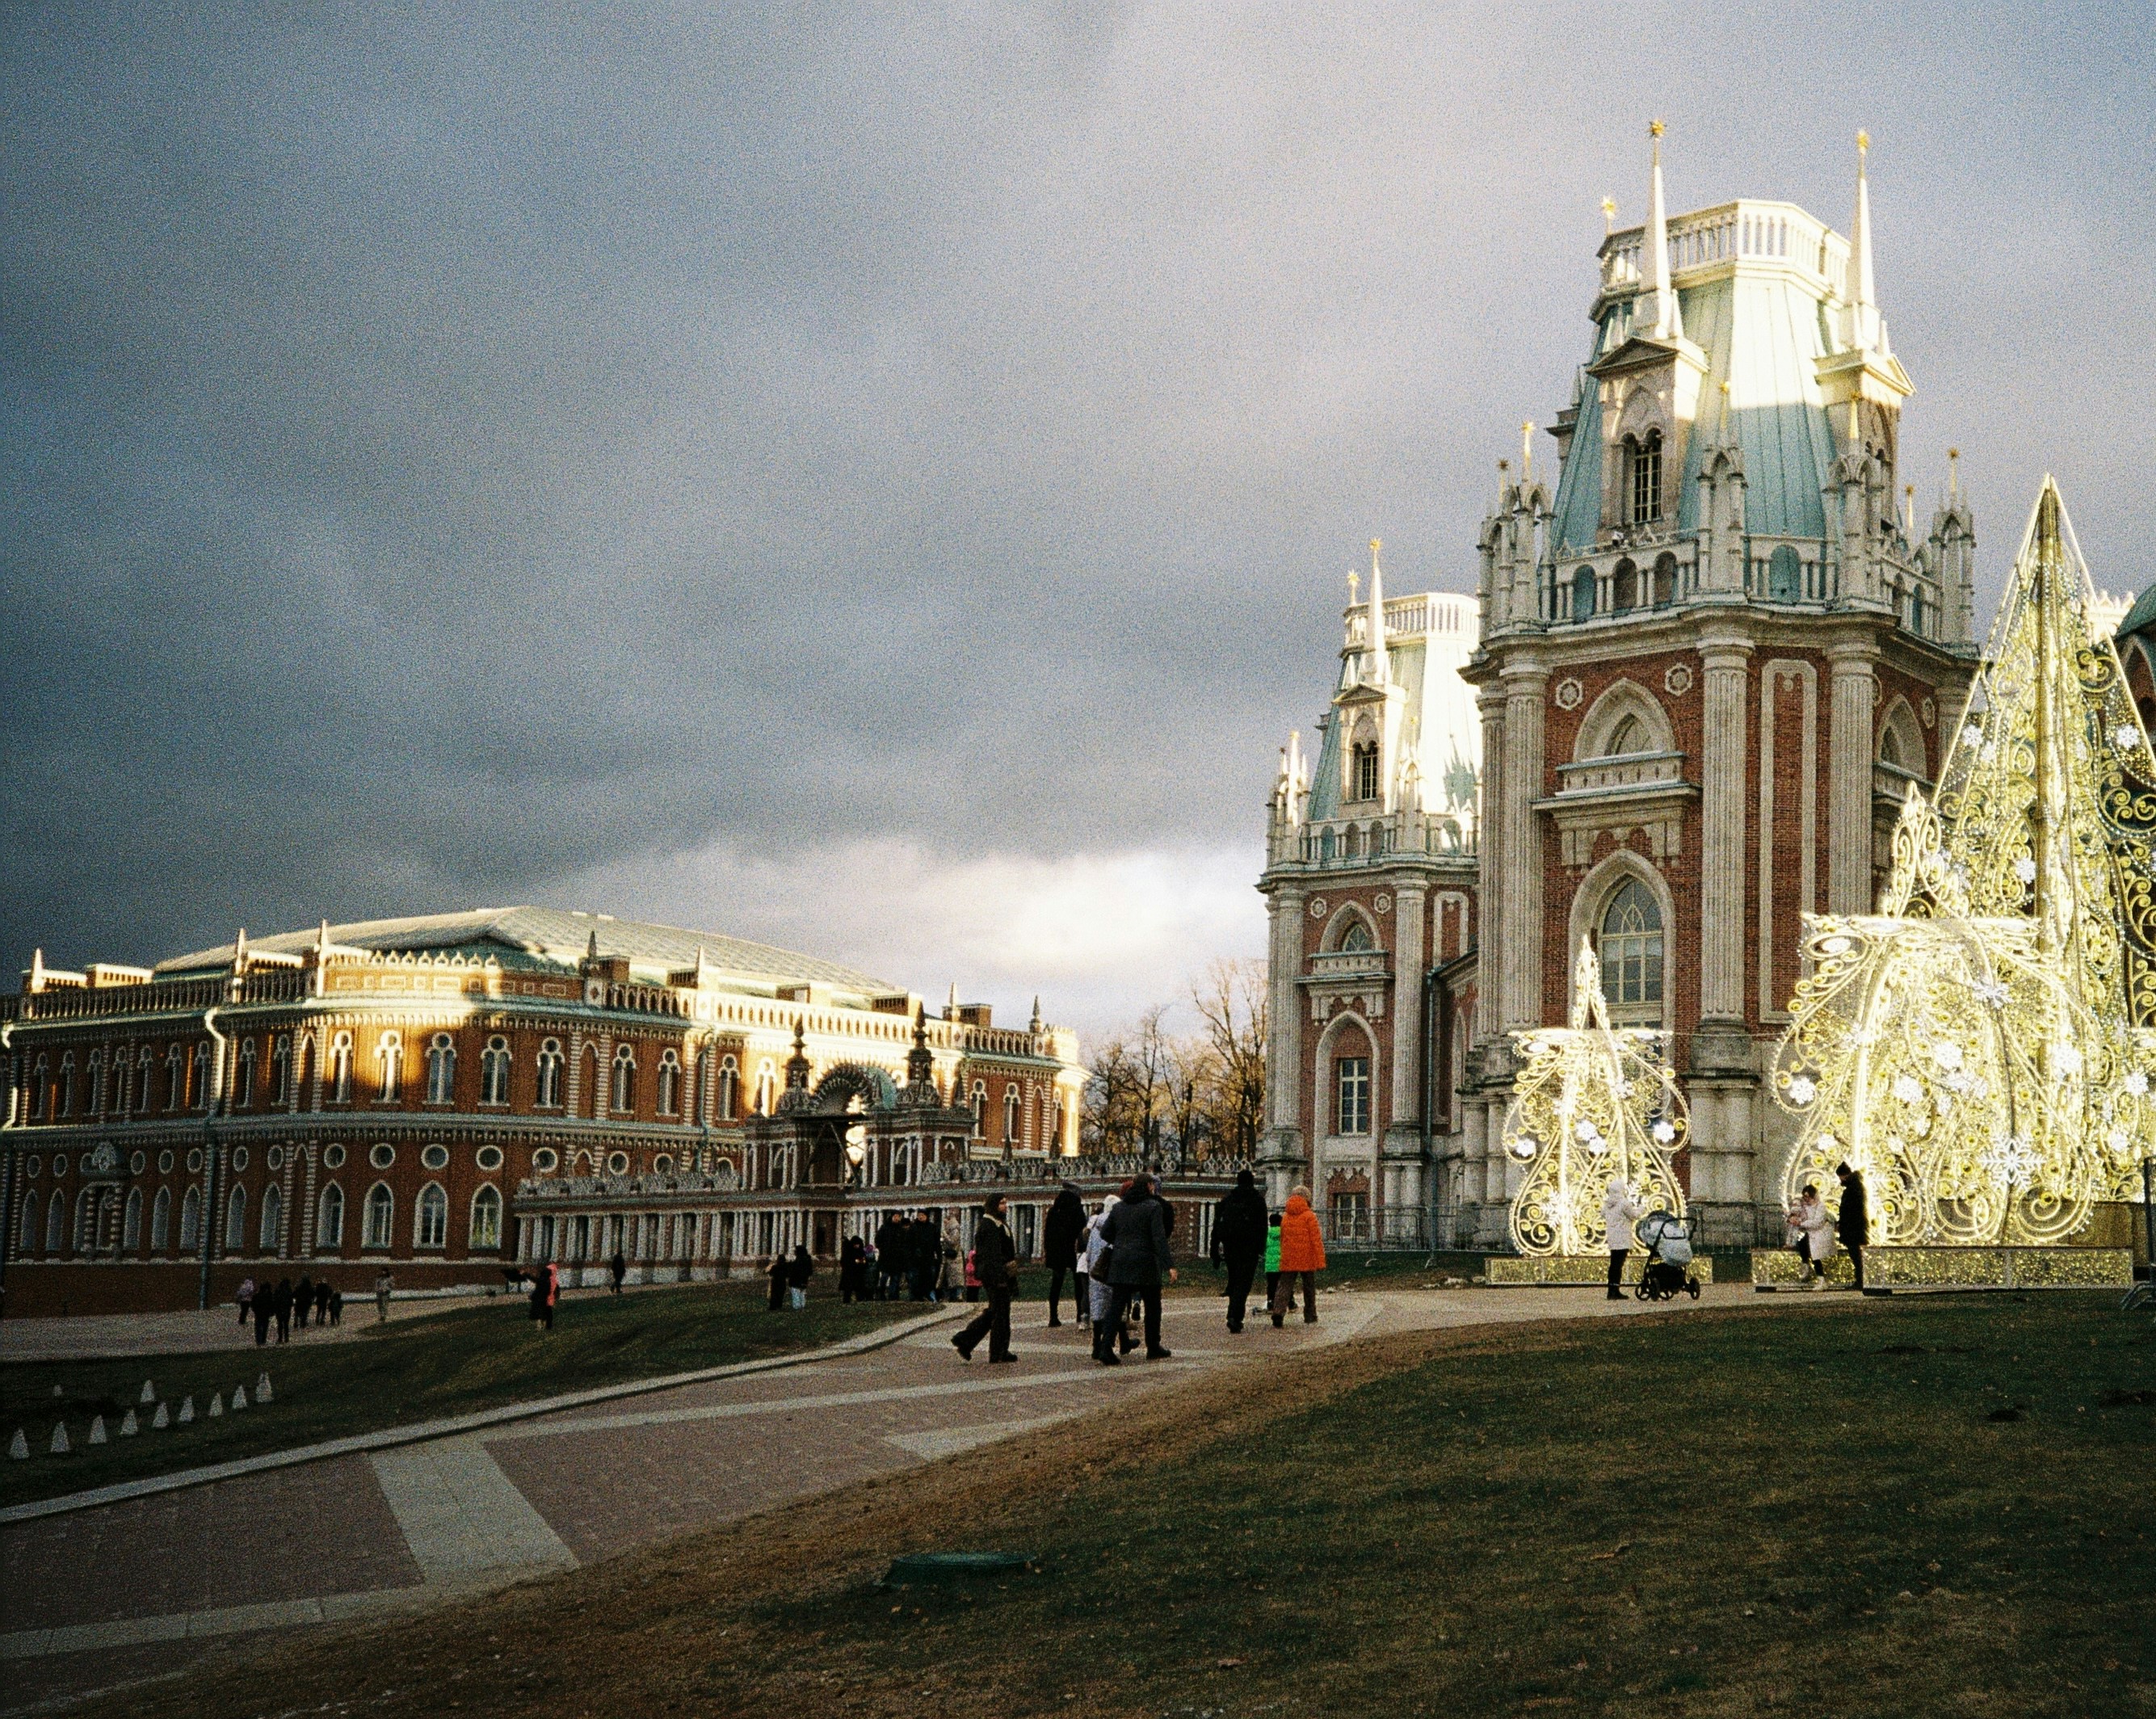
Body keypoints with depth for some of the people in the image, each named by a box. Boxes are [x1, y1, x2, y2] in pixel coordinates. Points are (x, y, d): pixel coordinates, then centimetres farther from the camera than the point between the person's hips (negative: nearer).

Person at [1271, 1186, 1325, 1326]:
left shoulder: (1285, 1217, 8)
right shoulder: (1309, 1217, -6)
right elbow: (1316, 1240, -9)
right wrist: (1320, 1261, -8)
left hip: (1288, 1261, 3)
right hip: (1307, 1259, -3)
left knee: (1285, 1287, -1)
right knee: (1309, 1288, 12)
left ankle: (1278, 1312, -23)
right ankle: (1310, 1317, 19)